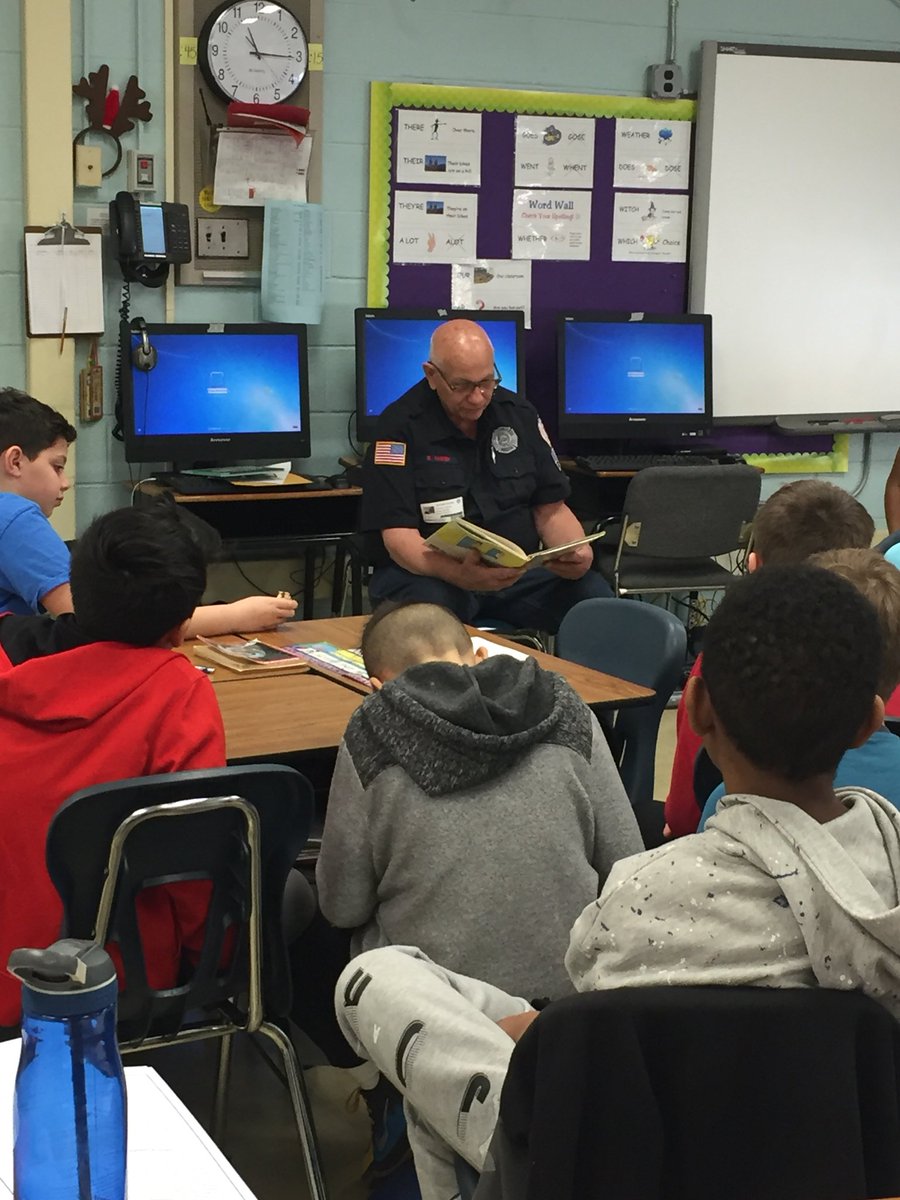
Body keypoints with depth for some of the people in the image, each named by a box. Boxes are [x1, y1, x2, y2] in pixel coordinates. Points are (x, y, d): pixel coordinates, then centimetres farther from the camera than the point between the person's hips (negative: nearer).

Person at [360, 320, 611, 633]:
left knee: (595, 595, -23)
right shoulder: (401, 426, -8)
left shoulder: (519, 414, 8)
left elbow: (551, 507, 10)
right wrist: (460, 575, -35)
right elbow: (399, 535, -15)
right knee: (429, 606, -40)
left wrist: (577, 553, -14)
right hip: (425, 573, -4)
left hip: (516, 571, 4)